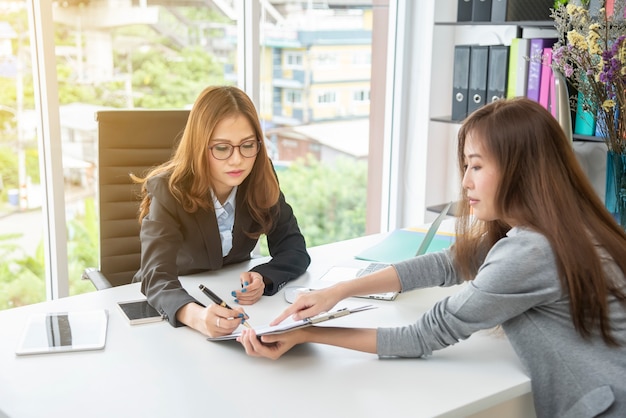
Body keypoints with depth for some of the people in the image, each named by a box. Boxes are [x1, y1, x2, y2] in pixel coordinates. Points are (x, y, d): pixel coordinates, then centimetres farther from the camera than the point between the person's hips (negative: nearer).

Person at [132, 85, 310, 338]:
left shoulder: (261, 178, -11)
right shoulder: (169, 190, -22)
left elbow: (294, 249, -7)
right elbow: (156, 278, -33)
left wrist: (263, 278, -29)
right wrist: (196, 316, -53)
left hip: (231, 300, 3)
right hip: (173, 306, -3)